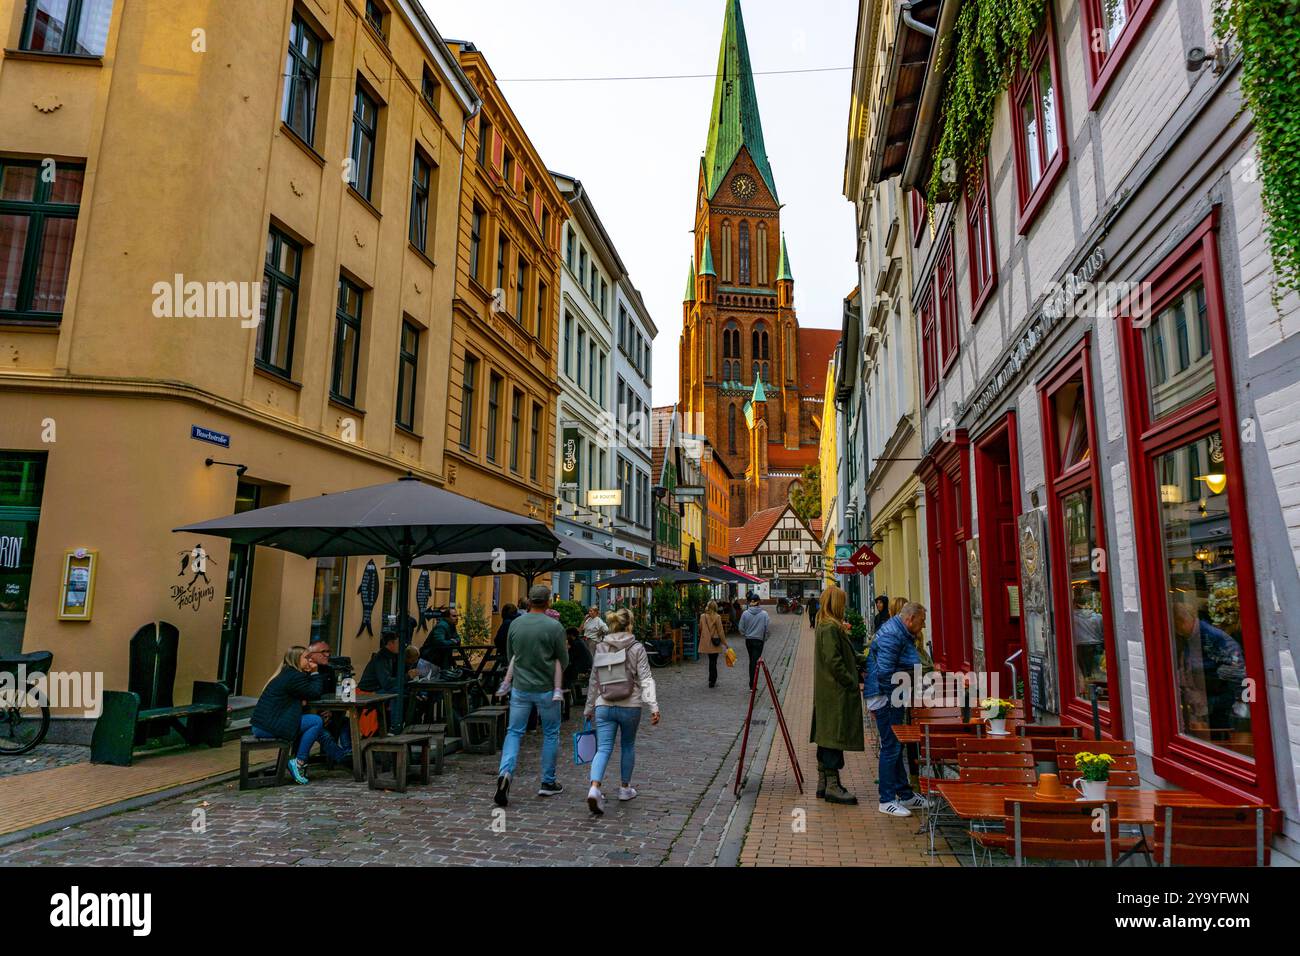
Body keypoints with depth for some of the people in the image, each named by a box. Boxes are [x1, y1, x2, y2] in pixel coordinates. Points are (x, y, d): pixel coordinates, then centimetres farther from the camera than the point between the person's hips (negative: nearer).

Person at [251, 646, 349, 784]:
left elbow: (309, 693, 18)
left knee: (317, 726, 13)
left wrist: (311, 673, 8)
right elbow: (316, 694, -10)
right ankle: (299, 762, -6)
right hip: (267, 727, -10)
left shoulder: (286, 674, 16)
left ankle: (341, 754, 18)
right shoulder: (294, 677, -14)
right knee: (316, 722, -13)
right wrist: (314, 673, -1)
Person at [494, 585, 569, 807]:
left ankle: (505, 772, -12)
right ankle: (548, 783, 20)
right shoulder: (555, 626, -12)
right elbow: (564, 661, -3)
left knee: (514, 732, 9)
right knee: (551, 734, 13)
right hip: (546, 689, -2)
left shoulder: (515, 624, -1)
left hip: (521, 687, 3)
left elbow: (510, 656, 11)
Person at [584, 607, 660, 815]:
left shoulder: (601, 648, 4)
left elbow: (594, 680, 10)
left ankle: (594, 788, -21)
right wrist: (653, 706, -16)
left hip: (604, 706, 2)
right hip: (630, 706, -2)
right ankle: (625, 788, 30)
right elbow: (645, 679, -13)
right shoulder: (637, 648, -5)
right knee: (628, 746, 18)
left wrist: (589, 708, 17)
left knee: (603, 749, 0)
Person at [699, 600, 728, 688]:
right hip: (714, 642, -4)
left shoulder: (702, 616, 2)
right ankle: (712, 681, 7)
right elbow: (720, 631, -9)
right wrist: (724, 643, -3)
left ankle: (712, 679, 25)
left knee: (711, 661, 17)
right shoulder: (717, 617, -12)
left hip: (706, 642, 4)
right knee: (713, 661, 4)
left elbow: (700, 629, 10)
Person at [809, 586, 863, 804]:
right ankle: (832, 785, -1)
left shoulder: (825, 626, 15)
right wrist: (851, 683, -15)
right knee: (835, 736, -5)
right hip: (836, 693, -11)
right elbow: (834, 661, -21)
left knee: (827, 737, 13)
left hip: (826, 692, 11)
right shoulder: (831, 628, -16)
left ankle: (823, 782, 20)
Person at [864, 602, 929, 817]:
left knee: (896, 746, 17)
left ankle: (905, 794, 28)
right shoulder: (892, 636, -21)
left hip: (892, 697, 11)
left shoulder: (902, 634, 14)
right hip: (885, 696, -11)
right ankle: (887, 800, 3)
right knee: (891, 747, -5)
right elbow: (885, 672, -26)